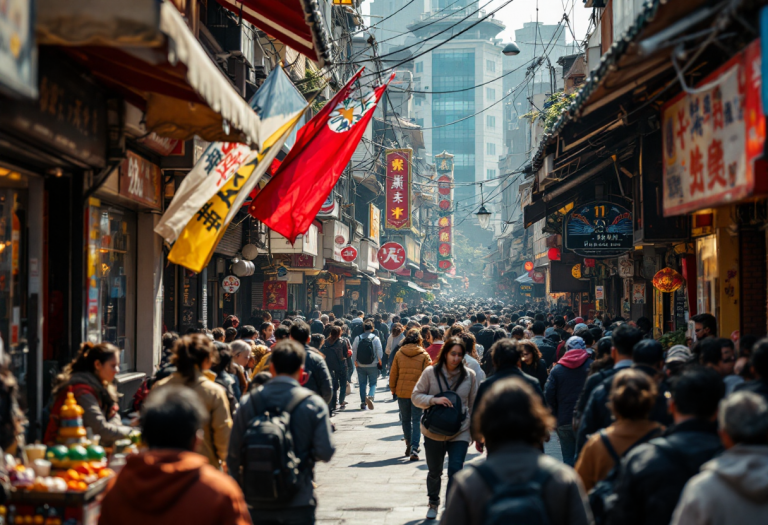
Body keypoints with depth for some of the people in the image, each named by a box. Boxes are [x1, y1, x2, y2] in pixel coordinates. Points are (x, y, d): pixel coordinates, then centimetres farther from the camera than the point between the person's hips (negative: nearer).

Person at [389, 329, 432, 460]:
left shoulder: (399, 354, 1)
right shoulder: (424, 355, -4)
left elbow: (393, 373, 5)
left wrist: (393, 388, 18)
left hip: (402, 391, 2)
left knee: (405, 419, 18)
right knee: (416, 420, 1)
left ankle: (409, 444, 26)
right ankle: (414, 448, -11)